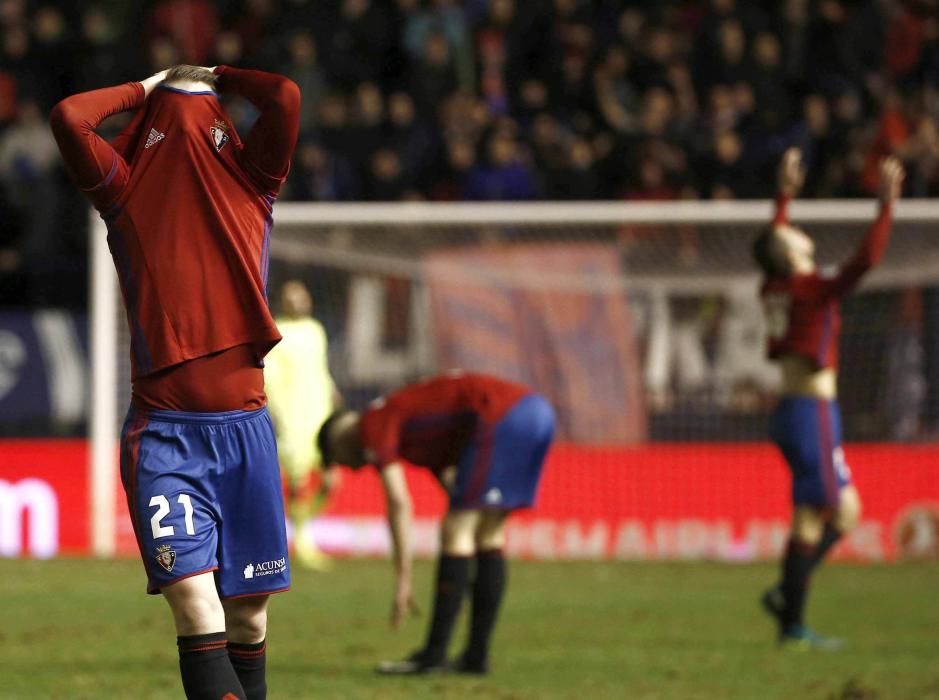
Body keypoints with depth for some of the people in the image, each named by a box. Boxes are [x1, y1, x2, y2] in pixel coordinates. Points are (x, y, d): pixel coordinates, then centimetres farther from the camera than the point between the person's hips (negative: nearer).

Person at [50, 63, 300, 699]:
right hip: (162, 431, -2)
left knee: (249, 615, 4)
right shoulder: (128, 192, 10)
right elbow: (69, 117, -3)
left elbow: (285, 97, 0)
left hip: (244, 426, 2)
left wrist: (217, 76, 17)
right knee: (194, 603, -16)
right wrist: (145, 88, 13)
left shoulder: (250, 183, 13)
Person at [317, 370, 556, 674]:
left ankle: (434, 654, -2)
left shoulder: (373, 425, 6)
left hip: (500, 417, -9)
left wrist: (402, 580, -1)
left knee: (455, 531, -3)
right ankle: (477, 654, 16)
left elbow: (398, 503, -3)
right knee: (488, 533, 16)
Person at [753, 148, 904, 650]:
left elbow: (773, 241, 27)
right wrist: (886, 207, -21)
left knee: (845, 511, 14)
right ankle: (792, 623, -4)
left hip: (793, 412, 9)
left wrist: (785, 195, 33)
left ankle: (788, 594, 8)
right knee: (811, 518, -5)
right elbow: (866, 261, -25)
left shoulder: (775, 288, 6)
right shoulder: (811, 293, -15)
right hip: (812, 414, -9)